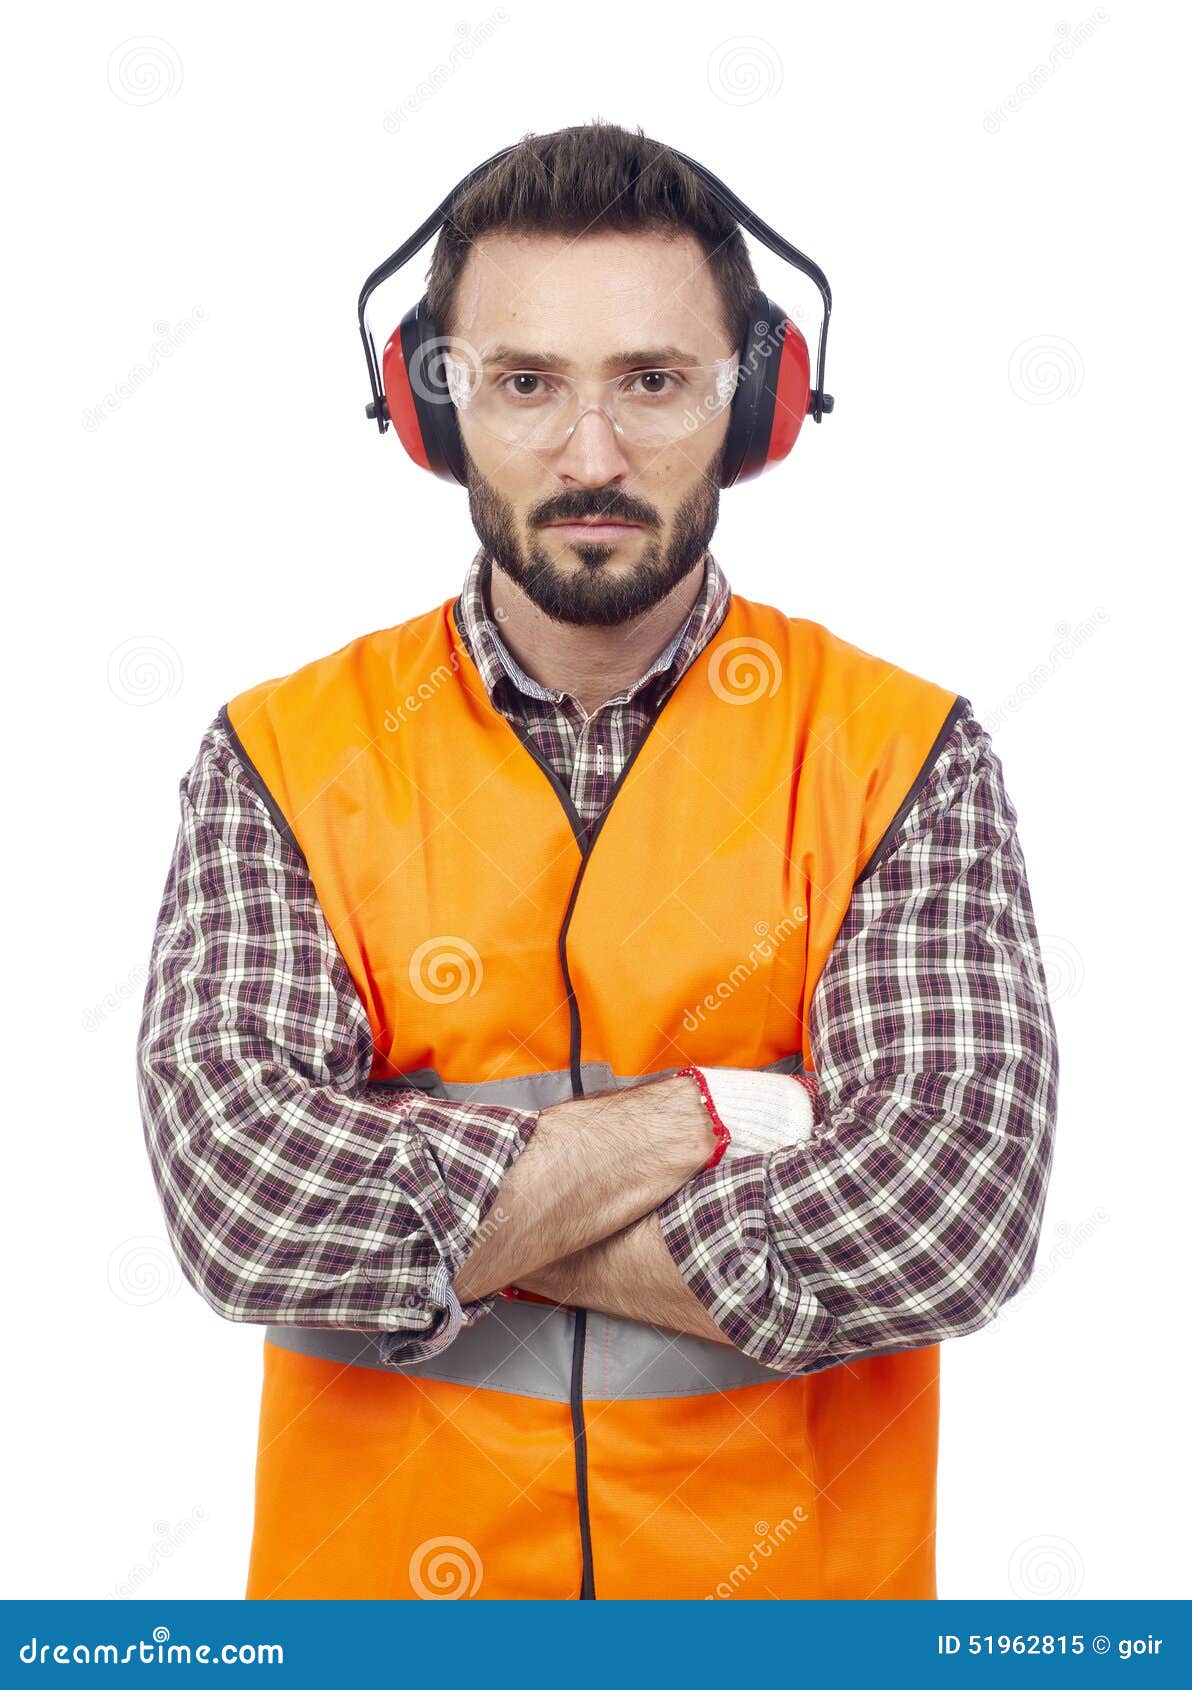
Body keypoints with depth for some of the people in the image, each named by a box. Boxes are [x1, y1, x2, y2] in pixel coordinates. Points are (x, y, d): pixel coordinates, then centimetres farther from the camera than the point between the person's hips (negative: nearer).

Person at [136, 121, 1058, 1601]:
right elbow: (240, 1190, -20)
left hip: (799, 1570, 0)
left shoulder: (904, 756, -9)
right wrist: (713, 1116, -22)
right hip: (380, 1571, 1)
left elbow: (954, 1215, -21)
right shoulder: (282, 758, -7)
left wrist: (417, 1201, -20)